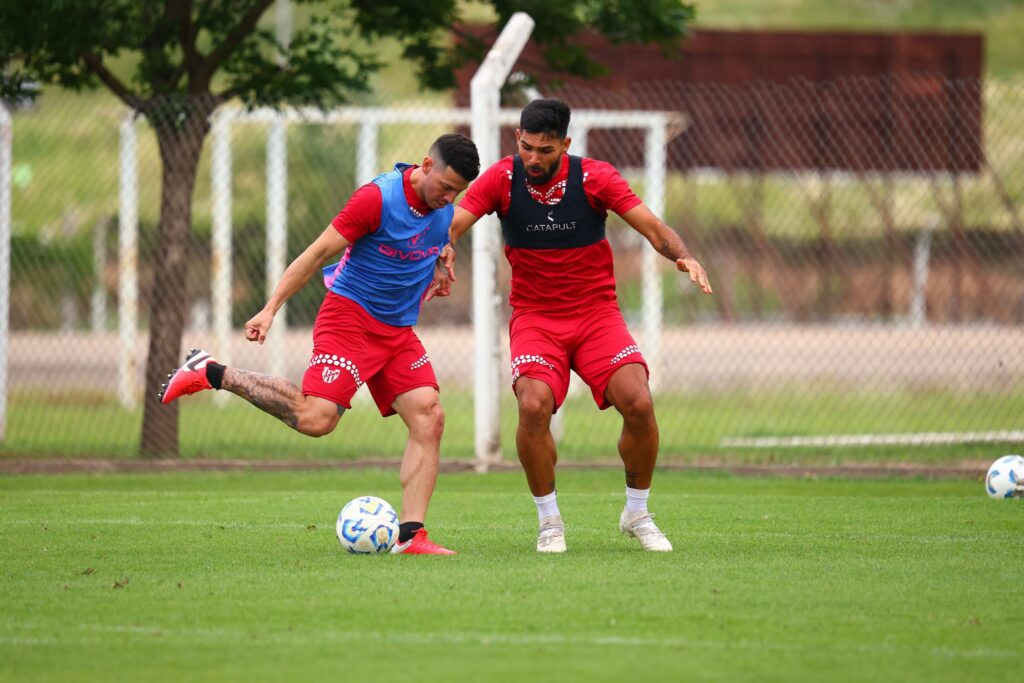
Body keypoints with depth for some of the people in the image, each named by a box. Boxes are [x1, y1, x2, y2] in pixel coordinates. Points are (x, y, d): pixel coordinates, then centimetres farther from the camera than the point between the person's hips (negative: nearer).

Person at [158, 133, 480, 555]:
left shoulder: (444, 212, 6)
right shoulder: (378, 198, -16)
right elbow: (318, 252, -14)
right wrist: (271, 309, -17)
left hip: (398, 330, 7)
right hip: (349, 314, -7)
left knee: (429, 418, -11)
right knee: (316, 419, -21)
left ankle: (409, 535, -9)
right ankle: (211, 374, -4)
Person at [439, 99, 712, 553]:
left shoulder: (595, 178, -8)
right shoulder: (502, 179, -7)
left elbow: (653, 228, -8)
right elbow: (452, 224, -15)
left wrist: (683, 256, -29)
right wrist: (445, 250, -38)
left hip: (596, 312, 0)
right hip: (534, 316, 0)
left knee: (638, 403, -20)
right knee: (533, 406, -27)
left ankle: (637, 515, 5)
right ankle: (549, 520, -5)